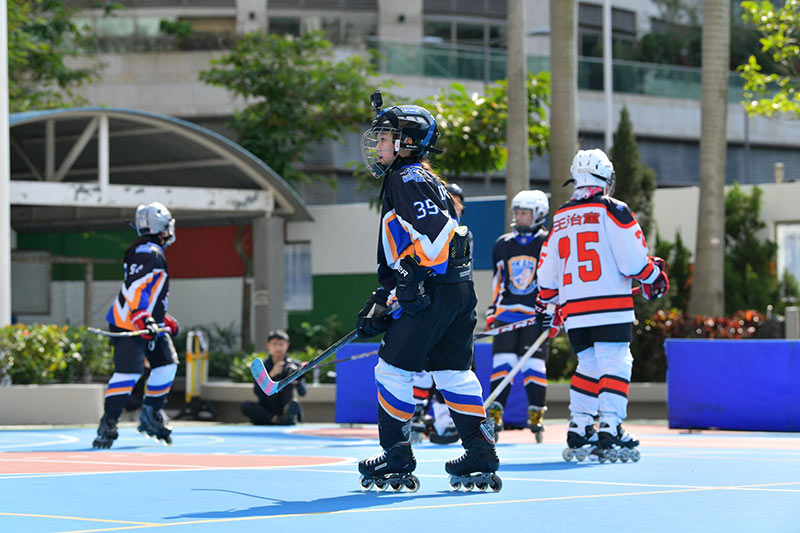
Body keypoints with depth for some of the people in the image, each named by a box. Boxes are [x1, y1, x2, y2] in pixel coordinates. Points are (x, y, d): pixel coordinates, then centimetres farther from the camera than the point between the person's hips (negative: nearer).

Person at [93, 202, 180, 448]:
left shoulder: (153, 252, 19)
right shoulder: (148, 253, -15)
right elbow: (134, 288, -25)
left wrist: (164, 319, 30)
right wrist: (142, 318, -33)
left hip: (148, 323, 11)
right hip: (129, 325, -11)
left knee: (167, 363, 9)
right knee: (129, 371, -16)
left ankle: (151, 415, 17)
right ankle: (108, 425, -16)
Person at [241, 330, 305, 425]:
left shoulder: (294, 364, 0)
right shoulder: (263, 366, 3)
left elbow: (303, 392, -8)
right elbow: (258, 392, -8)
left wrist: (296, 382, -31)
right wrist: (271, 375, -21)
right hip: (268, 409, 2)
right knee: (245, 406, -25)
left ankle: (290, 415, -42)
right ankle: (276, 419, -33)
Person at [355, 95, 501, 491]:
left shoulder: (408, 177, -7)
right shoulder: (400, 180, 25)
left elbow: (437, 229, -22)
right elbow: (397, 255, 26)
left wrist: (412, 273, -21)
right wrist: (381, 303, 23)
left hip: (433, 291, -10)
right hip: (459, 292, 10)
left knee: (393, 368, -3)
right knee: (453, 373, 9)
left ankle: (397, 458, 3)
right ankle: (481, 457, 6)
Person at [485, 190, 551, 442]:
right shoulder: (502, 244, 11)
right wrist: (491, 310, 15)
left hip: (537, 315, -3)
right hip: (507, 313, 3)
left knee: (534, 365, -5)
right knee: (502, 362, -4)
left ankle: (536, 414, 5)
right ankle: (495, 413, 0)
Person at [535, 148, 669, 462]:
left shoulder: (560, 219, 15)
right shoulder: (612, 210, -4)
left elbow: (547, 270, 19)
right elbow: (633, 257, -10)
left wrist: (546, 304, 32)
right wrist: (653, 277, 8)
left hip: (574, 310, 6)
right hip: (610, 306, -6)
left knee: (588, 365, 15)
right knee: (616, 365, -4)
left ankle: (578, 434, 11)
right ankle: (609, 433, -12)